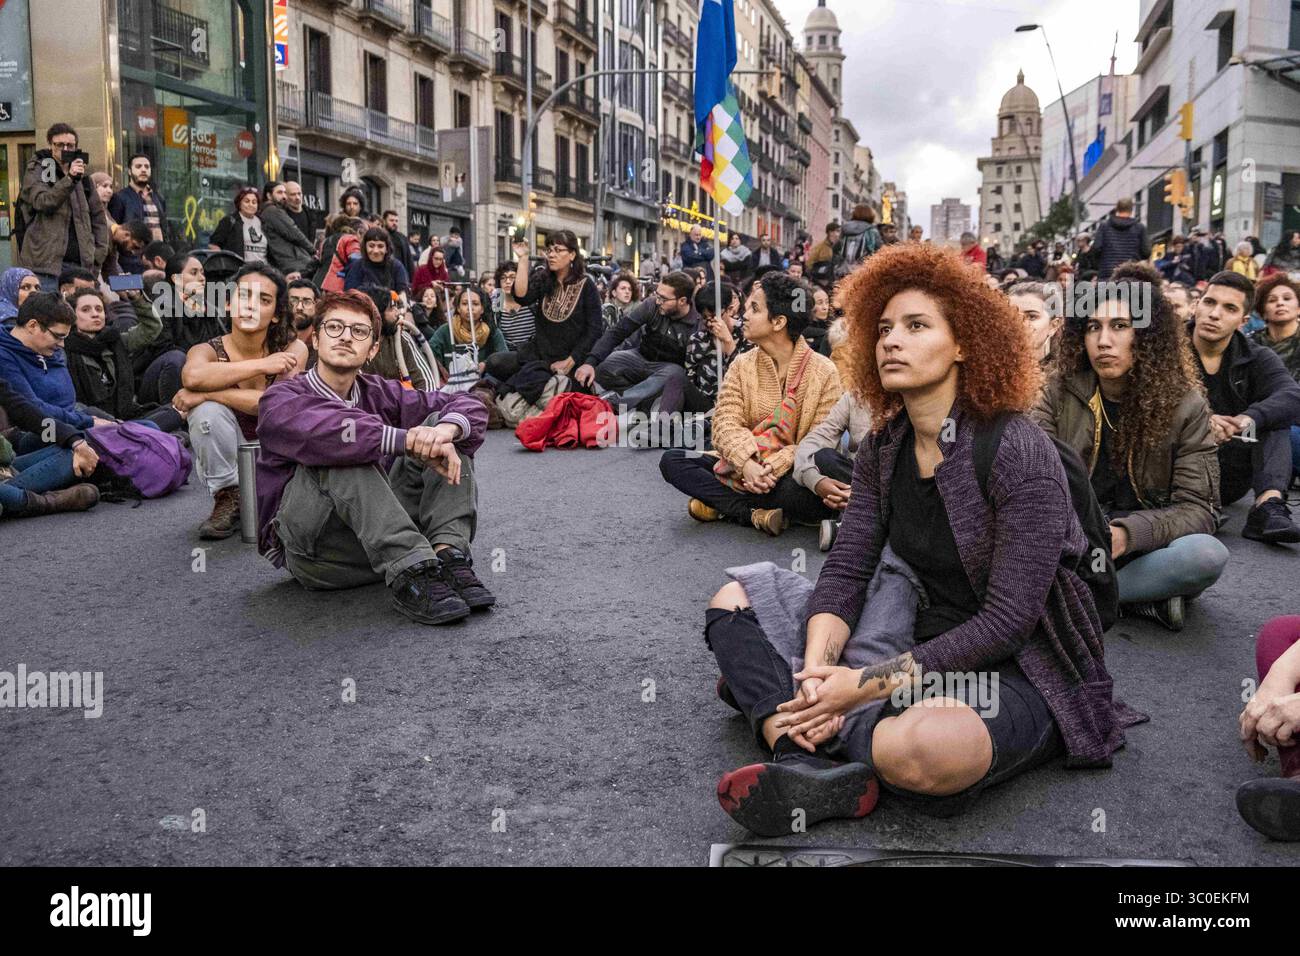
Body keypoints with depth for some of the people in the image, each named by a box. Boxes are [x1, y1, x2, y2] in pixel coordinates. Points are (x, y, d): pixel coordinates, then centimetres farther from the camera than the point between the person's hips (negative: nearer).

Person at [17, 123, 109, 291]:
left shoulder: (83, 177, 17)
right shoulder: (36, 171, 5)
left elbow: (98, 216, 18)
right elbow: (41, 202, -13)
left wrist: (98, 256, 8)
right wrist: (69, 179, -25)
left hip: (79, 264, 4)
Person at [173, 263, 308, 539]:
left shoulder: (292, 349, -14)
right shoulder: (208, 350, -13)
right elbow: (192, 376, -38)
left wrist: (205, 393, -28)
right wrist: (261, 365, -34)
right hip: (225, 463, 0)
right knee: (208, 411, -27)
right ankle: (228, 500, -8)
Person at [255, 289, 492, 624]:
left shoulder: (378, 393, 11)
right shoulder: (280, 400, -4)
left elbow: (469, 406, 0)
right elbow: (323, 432, -29)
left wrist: (444, 430, -23)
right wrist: (410, 440, -35)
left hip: (382, 534, 5)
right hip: (312, 550, -4)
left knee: (441, 422, -6)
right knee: (341, 452, -30)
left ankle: (448, 555, -26)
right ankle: (411, 575, -39)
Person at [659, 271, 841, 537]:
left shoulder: (824, 372, -5)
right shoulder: (742, 366, 5)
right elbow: (726, 422, -7)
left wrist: (773, 467, -27)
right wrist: (747, 464, -28)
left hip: (789, 473, -3)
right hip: (743, 468, 4)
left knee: (813, 499, -38)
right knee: (672, 460, -15)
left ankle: (721, 503, -16)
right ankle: (757, 514, -24)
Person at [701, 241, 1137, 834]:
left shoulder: (1019, 452, -16)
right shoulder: (882, 450, 4)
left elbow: (1009, 618, -21)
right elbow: (845, 572, -2)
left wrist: (871, 684, -24)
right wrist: (817, 671, -22)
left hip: (1018, 670, -7)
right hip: (920, 647, 7)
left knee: (922, 744, -43)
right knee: (735, 597, -2)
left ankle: (776, 712, -15)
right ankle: (807, 763, -25)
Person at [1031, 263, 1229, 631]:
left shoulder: (1184, 404, -4)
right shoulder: (1061, 391, 0)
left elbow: (1198, 507, -9)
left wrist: (1128, 533, -28)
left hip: (1143, 548, -1)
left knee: (1208, 554, -33)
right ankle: (1145, 598, -21)